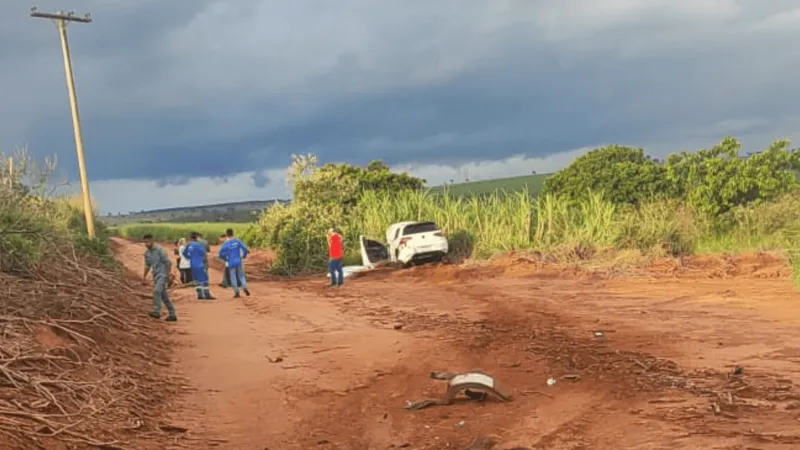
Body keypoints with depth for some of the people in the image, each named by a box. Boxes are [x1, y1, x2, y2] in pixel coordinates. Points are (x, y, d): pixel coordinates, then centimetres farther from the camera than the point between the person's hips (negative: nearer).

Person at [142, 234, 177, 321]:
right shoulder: (147, 252, 10)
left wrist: (168, 275, -17)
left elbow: (168, 262, -14)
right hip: (156, 276, 8)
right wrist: (144, 277, 14)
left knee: (156, 291, -26)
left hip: (163, 274, -8)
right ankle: (172, 315, 15)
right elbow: (147, 265, 21)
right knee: (164, 296, 9)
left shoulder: (160, 249, -14)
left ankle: (156, 312, -28)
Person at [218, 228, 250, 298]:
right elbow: (245, 249, -7)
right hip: (238, 261, 2)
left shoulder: (226, 243, -9)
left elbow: (221, 253, -12)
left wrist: (225, 259, 6)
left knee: (233, 277, 7)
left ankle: (236, 292, 5)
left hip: (231, 263, -2)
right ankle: (244, 287, -11)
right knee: (241, 275, 12)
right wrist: (244, 255, 12)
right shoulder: (237, 241, -3)